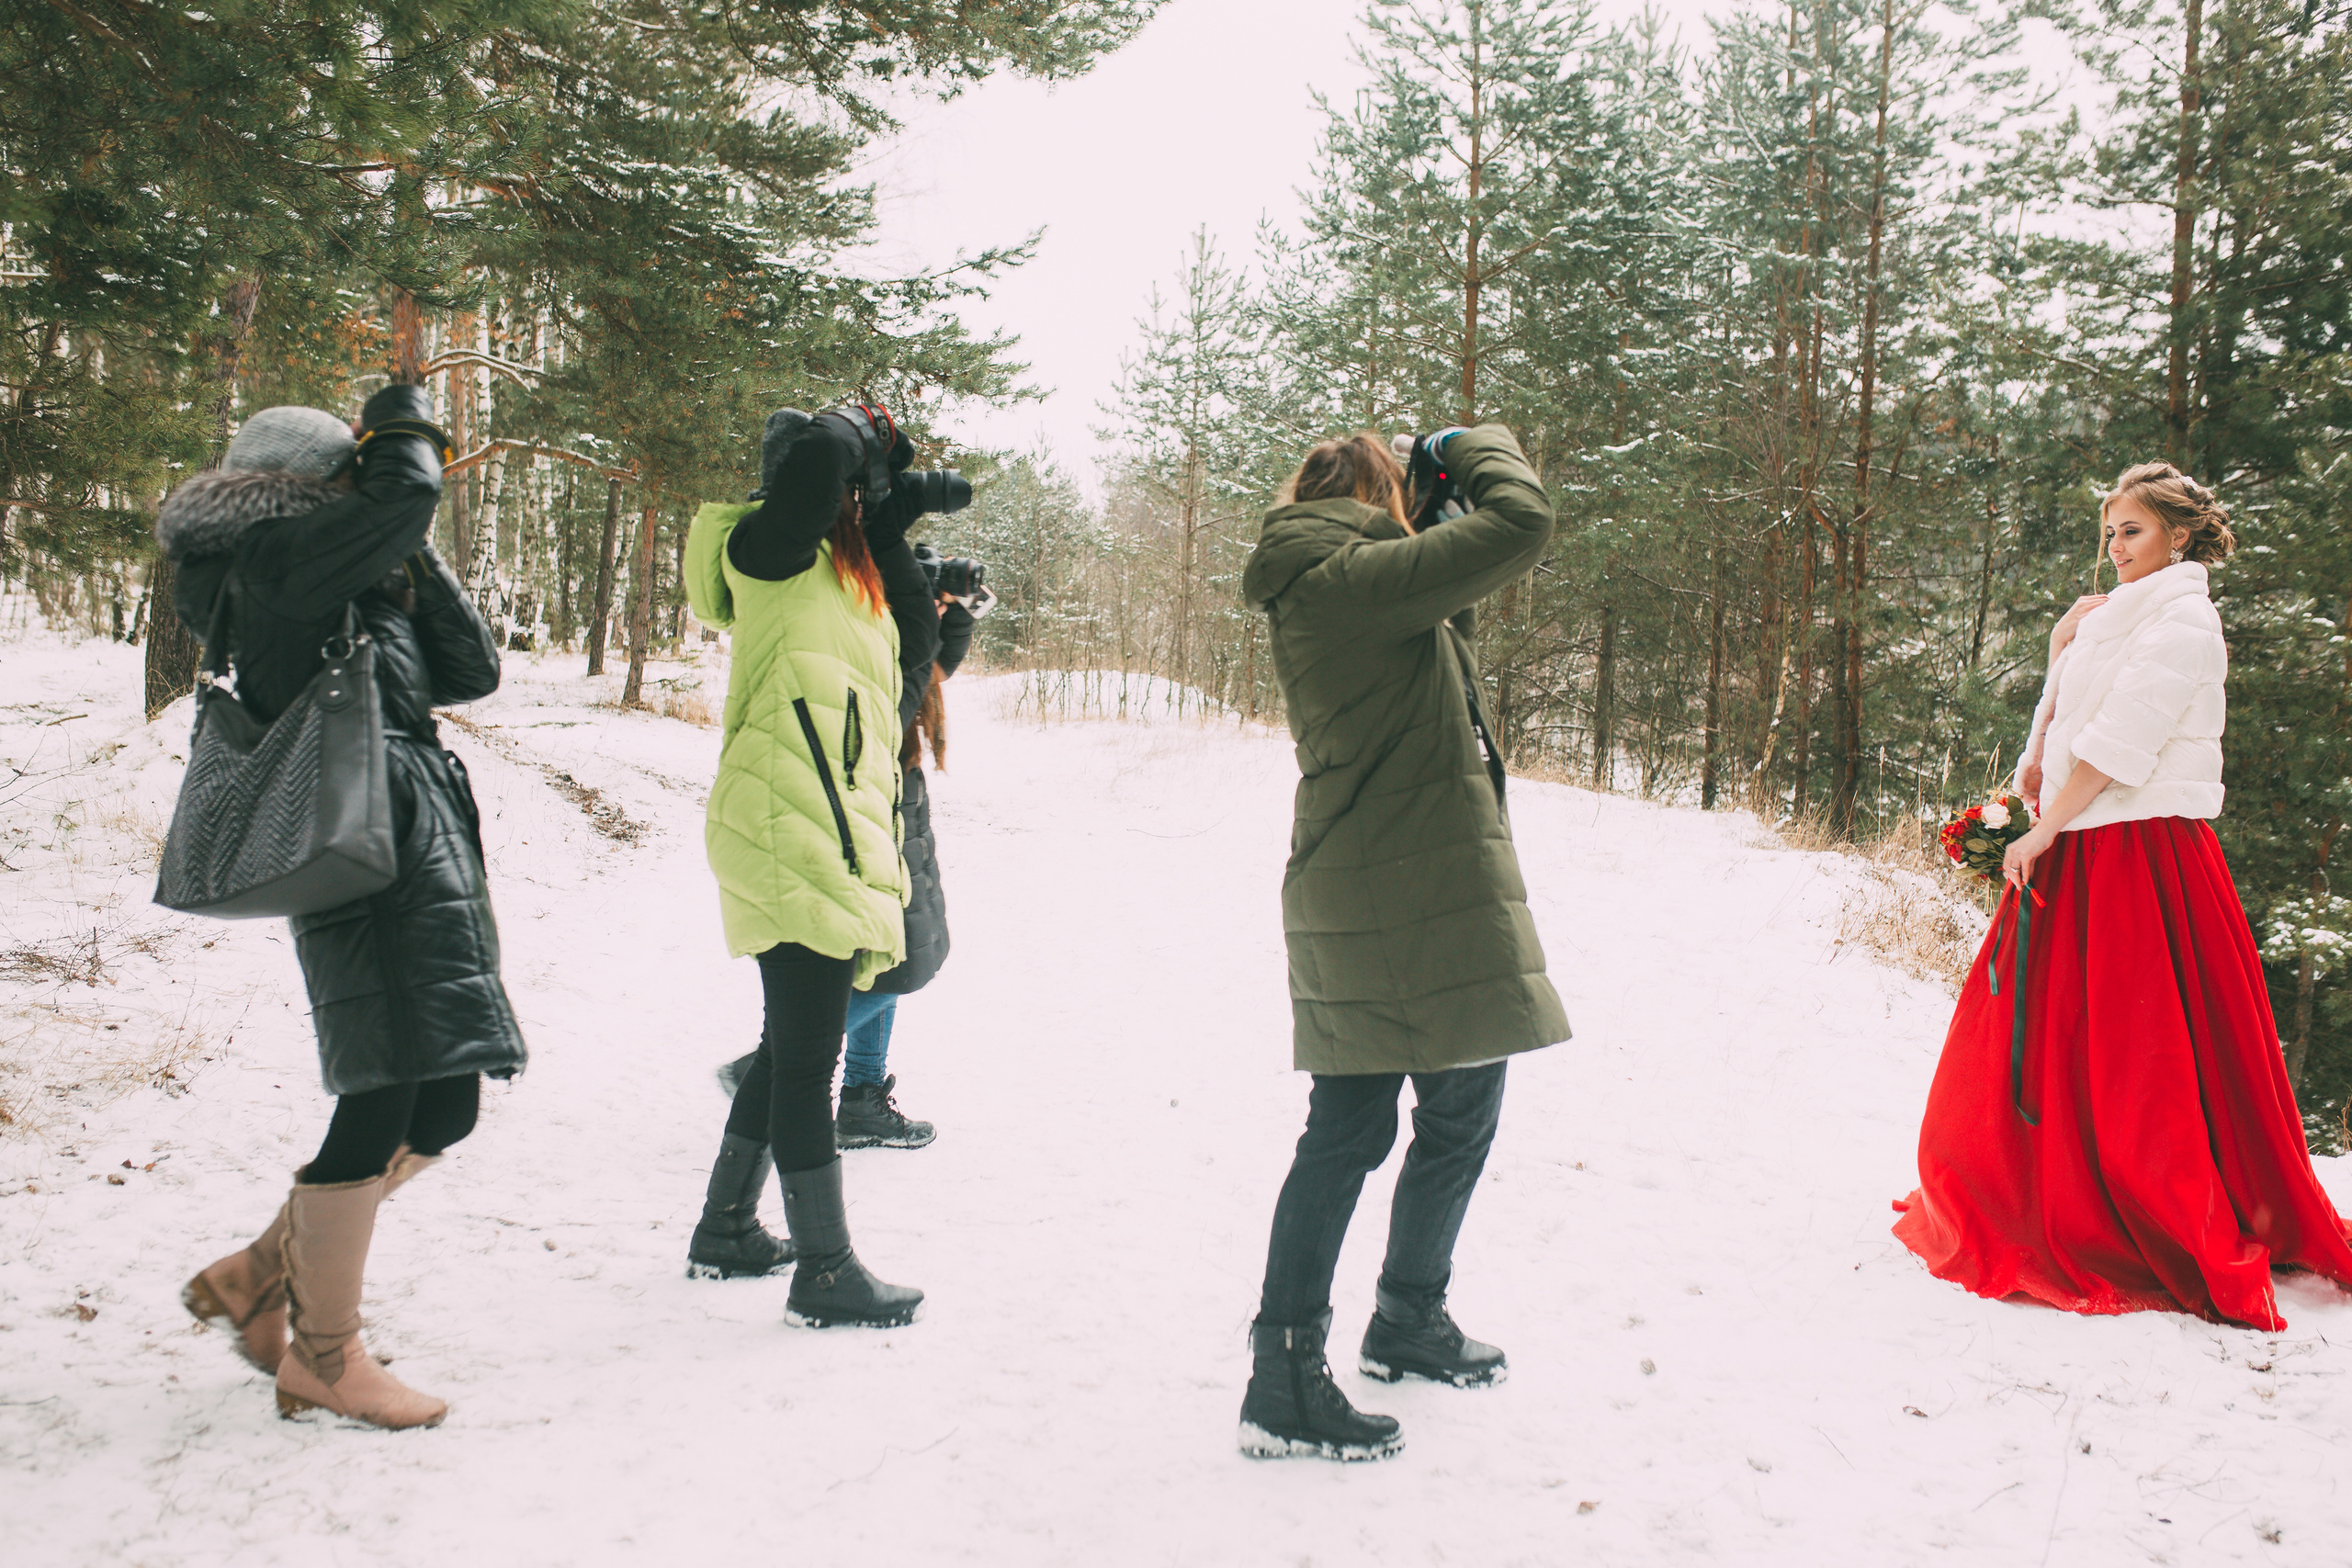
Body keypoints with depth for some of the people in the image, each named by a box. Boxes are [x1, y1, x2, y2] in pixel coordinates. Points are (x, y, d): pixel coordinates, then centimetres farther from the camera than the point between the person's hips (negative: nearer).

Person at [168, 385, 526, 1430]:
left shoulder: (353, 591, 25)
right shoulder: (273, 557, -3)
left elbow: (469, 670, 19)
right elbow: (408, 490, -15)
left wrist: (412, 563, 12)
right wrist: (403, 418, 5)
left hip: (422, 846, 10)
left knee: (442, 1104, 11)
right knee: (384, 1101, -7)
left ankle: (260, 1276, 26)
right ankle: (324, 1359, 8)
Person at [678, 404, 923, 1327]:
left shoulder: (846, 568, 22)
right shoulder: (772, 549, -8)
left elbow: (908, 634, 20)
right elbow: (813, 451, -24)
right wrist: (859, 437, -2)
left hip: (835, 836, 10)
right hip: (791, 834, -10)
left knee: (795, 1046, 18)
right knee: (808, 1056, -5)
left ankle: (726, 1229, 32)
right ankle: (824, 1273, 3)